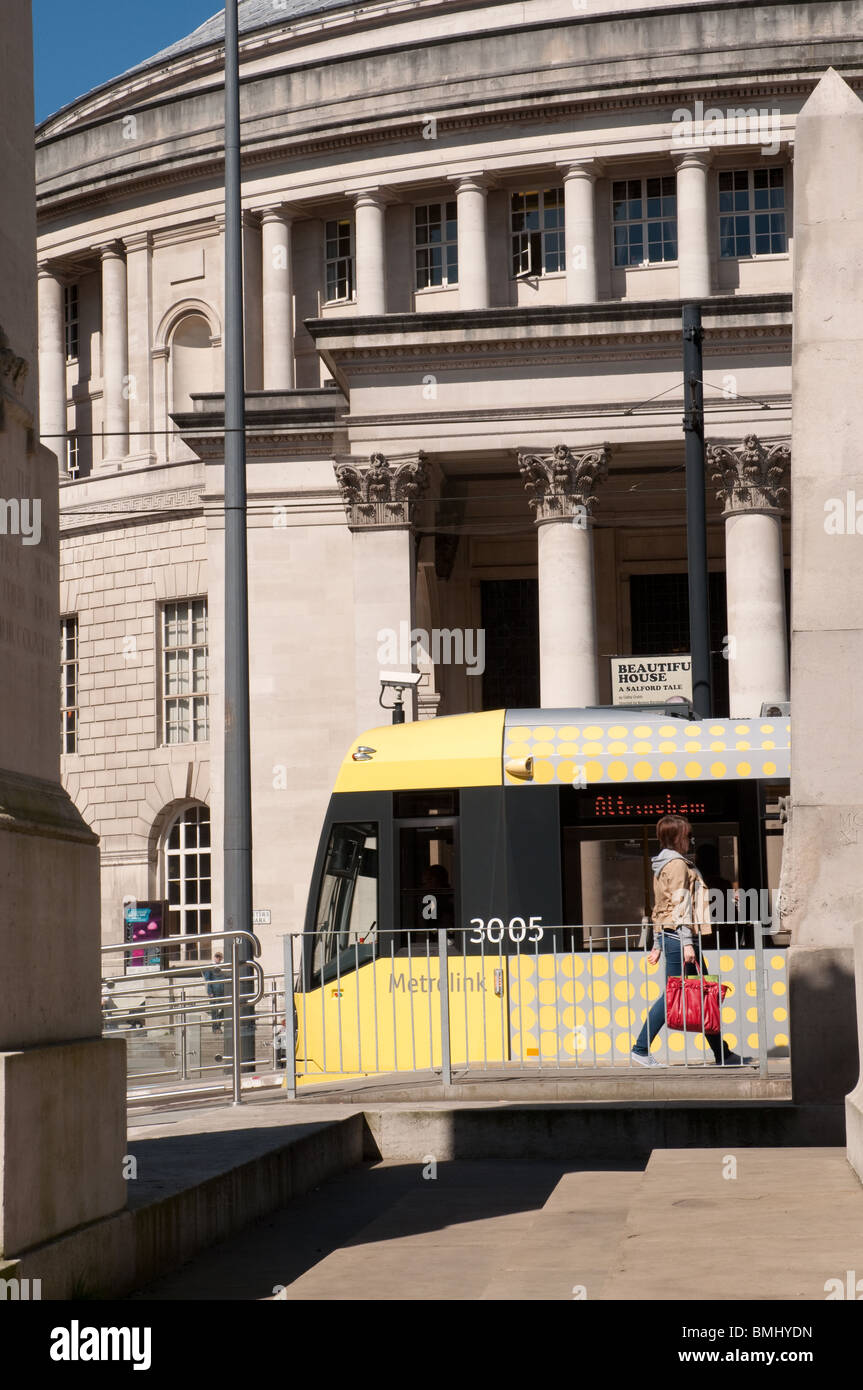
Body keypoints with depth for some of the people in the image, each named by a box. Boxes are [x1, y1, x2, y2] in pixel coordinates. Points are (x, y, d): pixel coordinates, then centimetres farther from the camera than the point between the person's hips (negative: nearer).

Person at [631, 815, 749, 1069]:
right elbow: (680, 905, -16)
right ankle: (641, 1050, -5)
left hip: (667, 935, 10)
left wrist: (658, 945, 23)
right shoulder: (677, 864, -9)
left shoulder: (664, 865, 20)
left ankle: (722, 1054, 8)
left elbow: (661, 908, 22)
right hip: (679, 936, -10)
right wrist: (686, 942, -20)